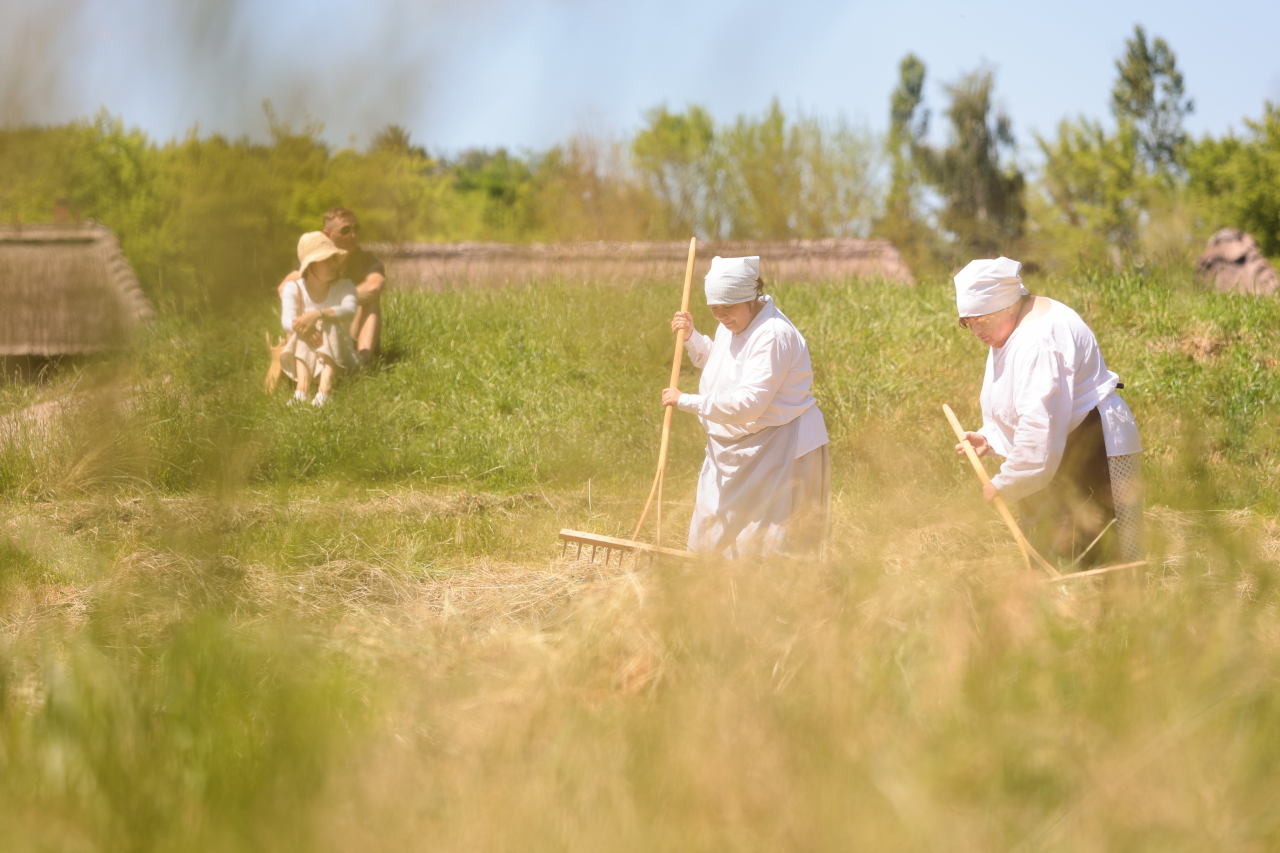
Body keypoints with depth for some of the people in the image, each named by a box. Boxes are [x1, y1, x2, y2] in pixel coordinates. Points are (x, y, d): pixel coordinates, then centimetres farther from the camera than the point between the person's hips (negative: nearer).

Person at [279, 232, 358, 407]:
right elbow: (287, 320, -19)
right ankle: (302, 389, -49)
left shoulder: (344, 287, -2)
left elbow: (349, 310, -25)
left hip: (337, 354, 0)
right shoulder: (294, 288, -2)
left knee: (330, 327, -28)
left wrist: (318, 315, -42)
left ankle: (324, 390, -51)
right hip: (303, 357, 0)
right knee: (304, 331, -28)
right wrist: (299, 326, -44)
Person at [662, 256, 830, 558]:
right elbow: (713, 361, 29)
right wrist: (691, 337, 9)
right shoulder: (731, 326, 5)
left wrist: (686, 402, -27)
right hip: (735, 451, 10)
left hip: (780, 451, -10)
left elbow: (748, 403, -32)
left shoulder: (773, 335, -26)